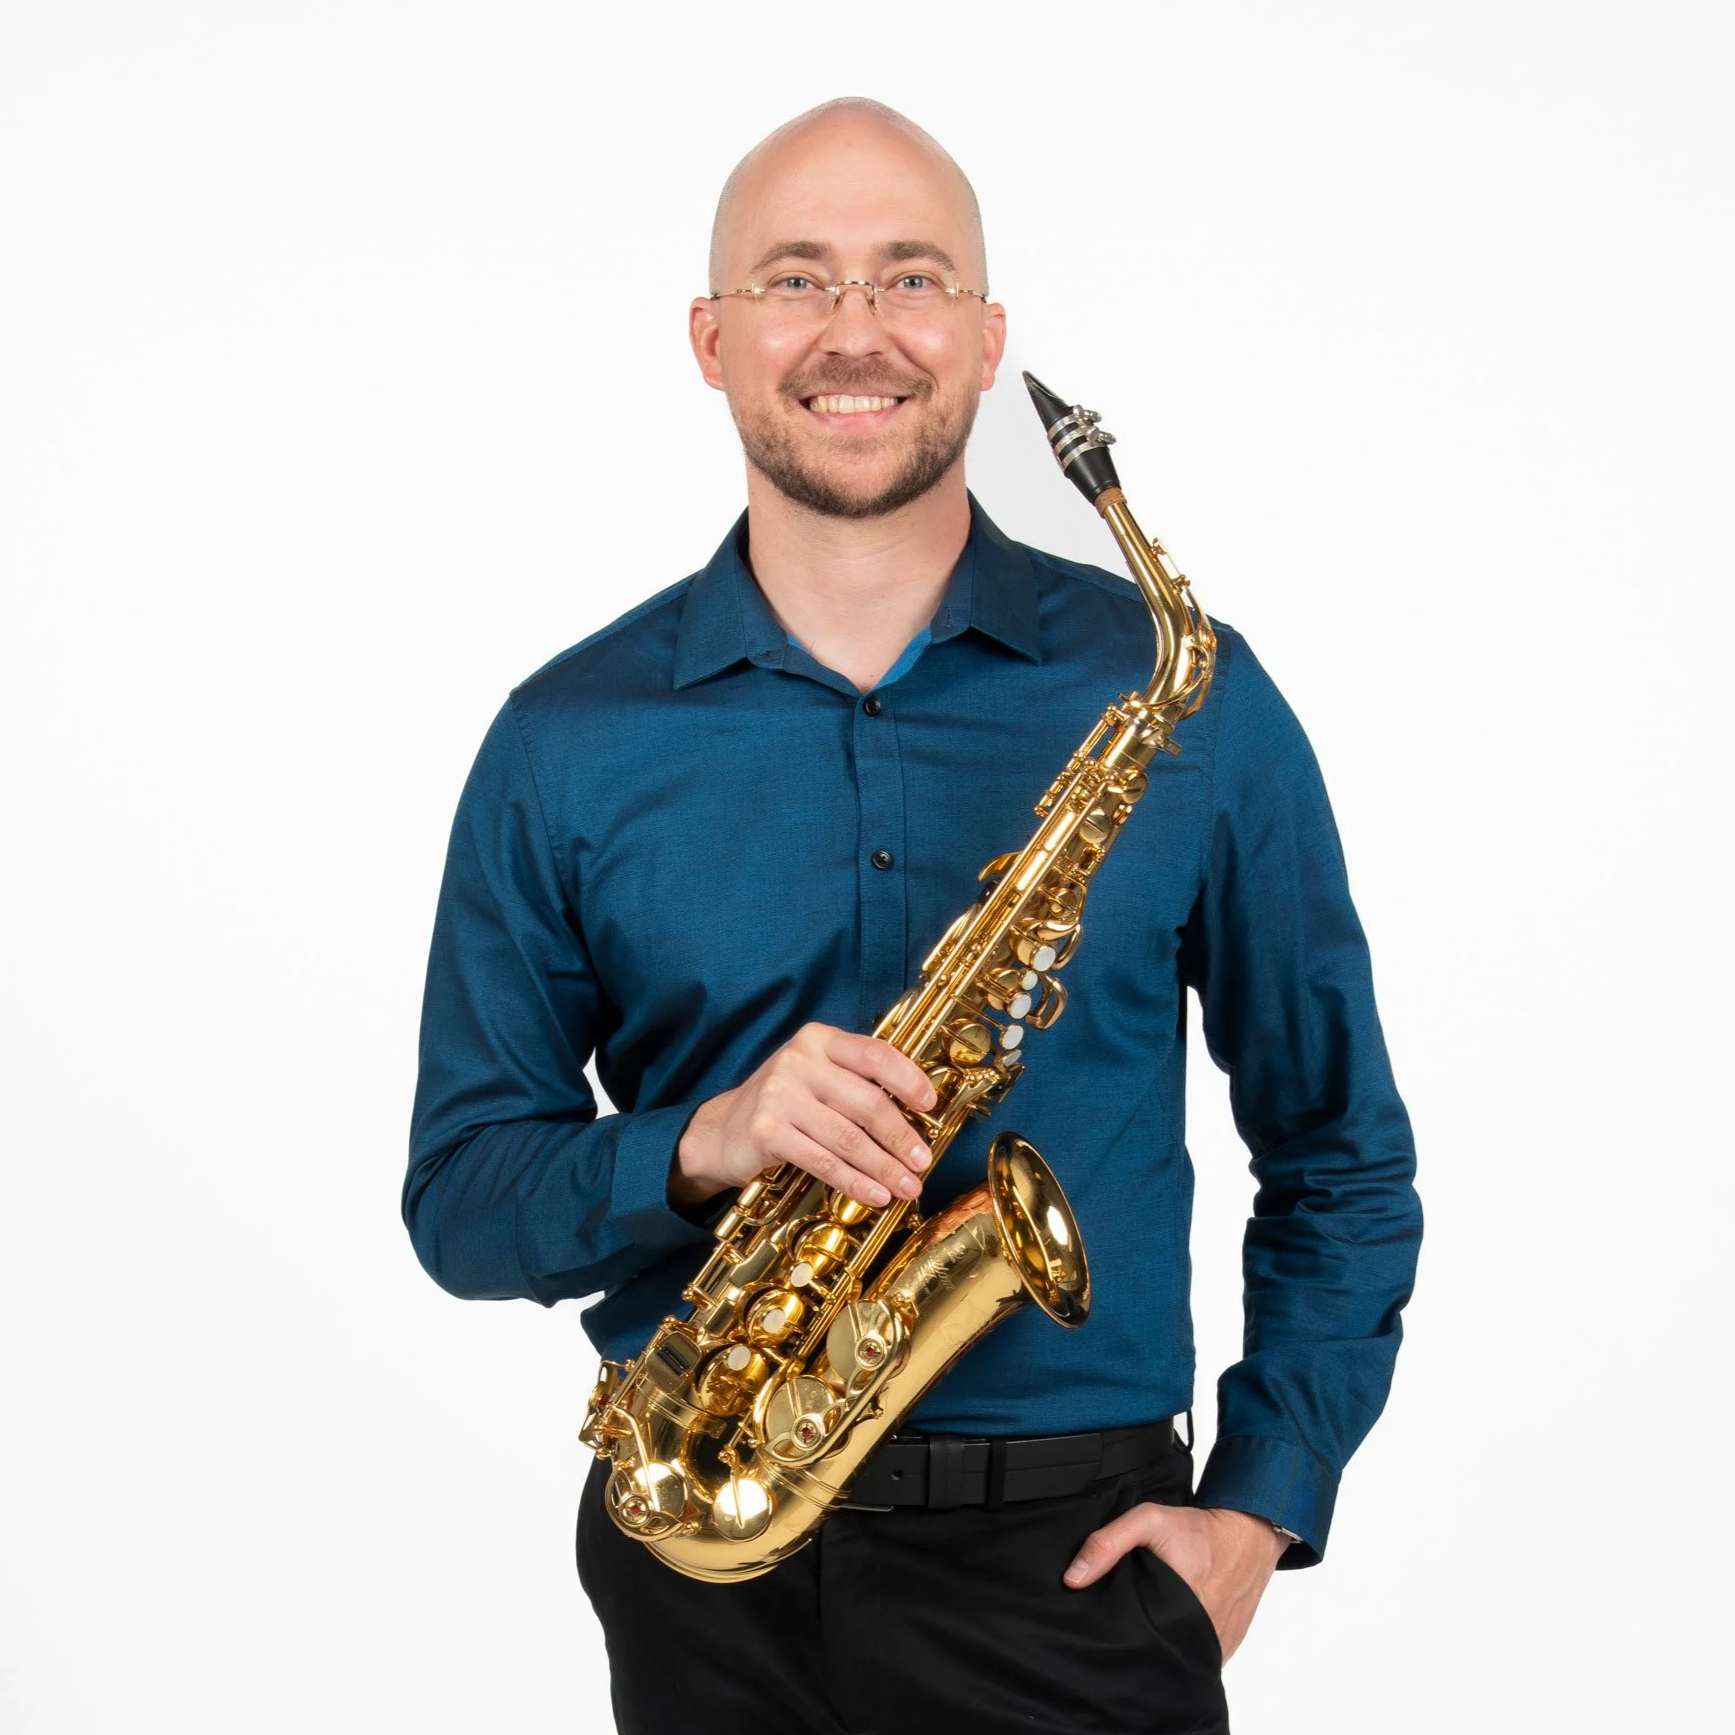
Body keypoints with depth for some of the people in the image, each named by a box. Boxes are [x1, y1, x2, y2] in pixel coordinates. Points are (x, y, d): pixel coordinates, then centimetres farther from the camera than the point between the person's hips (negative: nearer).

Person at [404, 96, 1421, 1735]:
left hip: (1075, 1553, -1)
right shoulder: (566, 739, -1)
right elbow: (460, 1197, 0)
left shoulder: (1185, 692, -3)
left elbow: (1339, 1155, 3)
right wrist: (707, 1145, -18)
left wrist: (1259, 1506, -6)